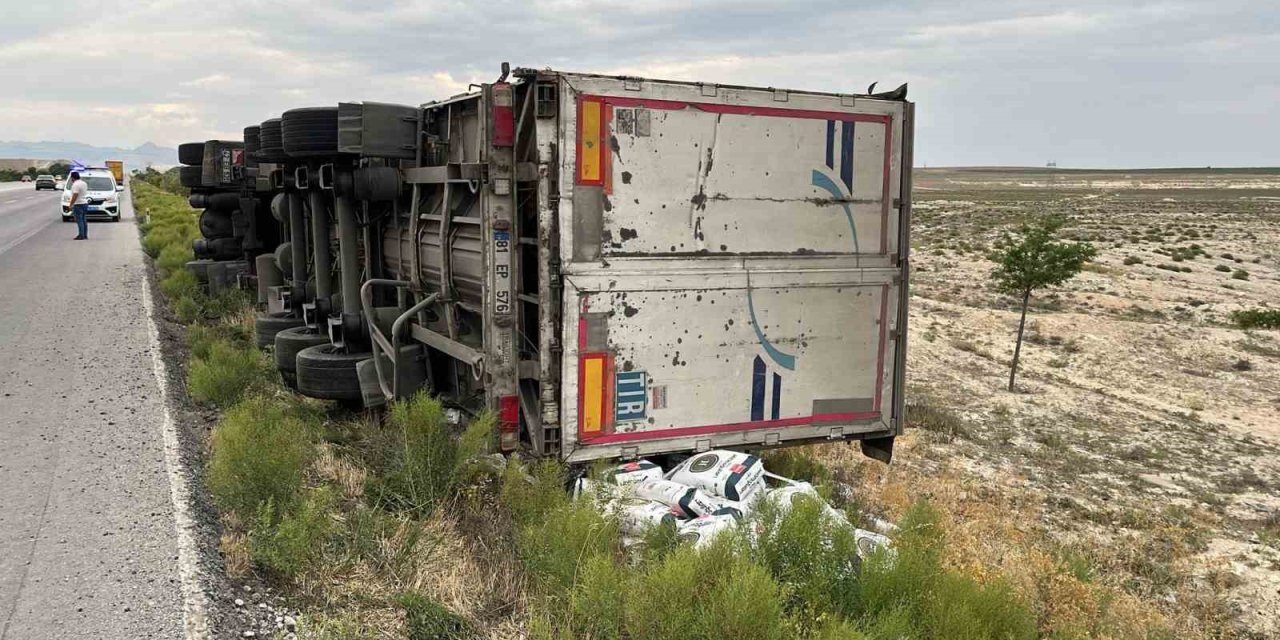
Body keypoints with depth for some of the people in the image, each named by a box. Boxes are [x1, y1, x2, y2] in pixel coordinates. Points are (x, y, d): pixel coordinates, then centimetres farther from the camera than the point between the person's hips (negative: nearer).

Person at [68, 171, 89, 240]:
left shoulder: (75, 185, -16)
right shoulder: (84, 183, 13)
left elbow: (75, 196, -21)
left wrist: (71, 205, -17)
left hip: (78, 204, -9)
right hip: (85, 203, 9)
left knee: (79, 220, -7)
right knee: (84, 220, 11)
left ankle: (81, 235, -9)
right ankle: (85, 235, 13)